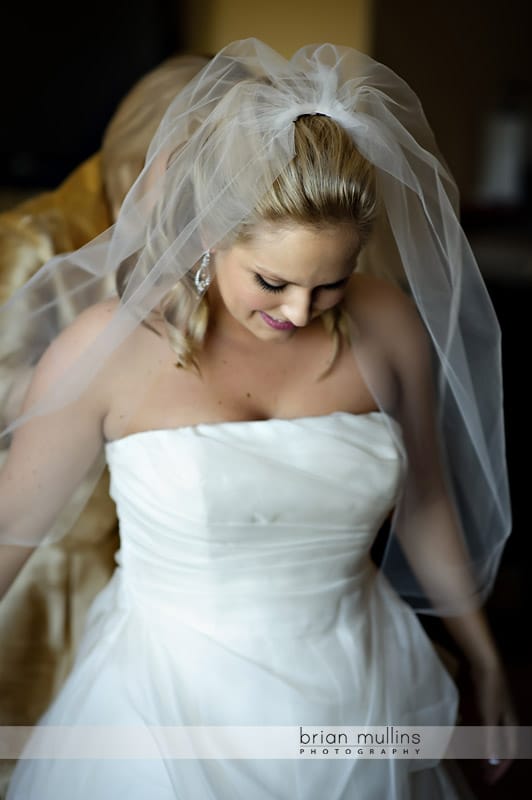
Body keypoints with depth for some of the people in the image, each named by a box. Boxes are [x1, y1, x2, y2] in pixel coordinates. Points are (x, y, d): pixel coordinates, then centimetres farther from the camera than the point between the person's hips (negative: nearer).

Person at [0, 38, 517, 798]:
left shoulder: (389, 325, -8)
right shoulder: (109, 346, -17)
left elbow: (424, 503, 7)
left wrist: (486, 659, 17)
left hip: (356, 705, 3)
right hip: (172, 707, -2)